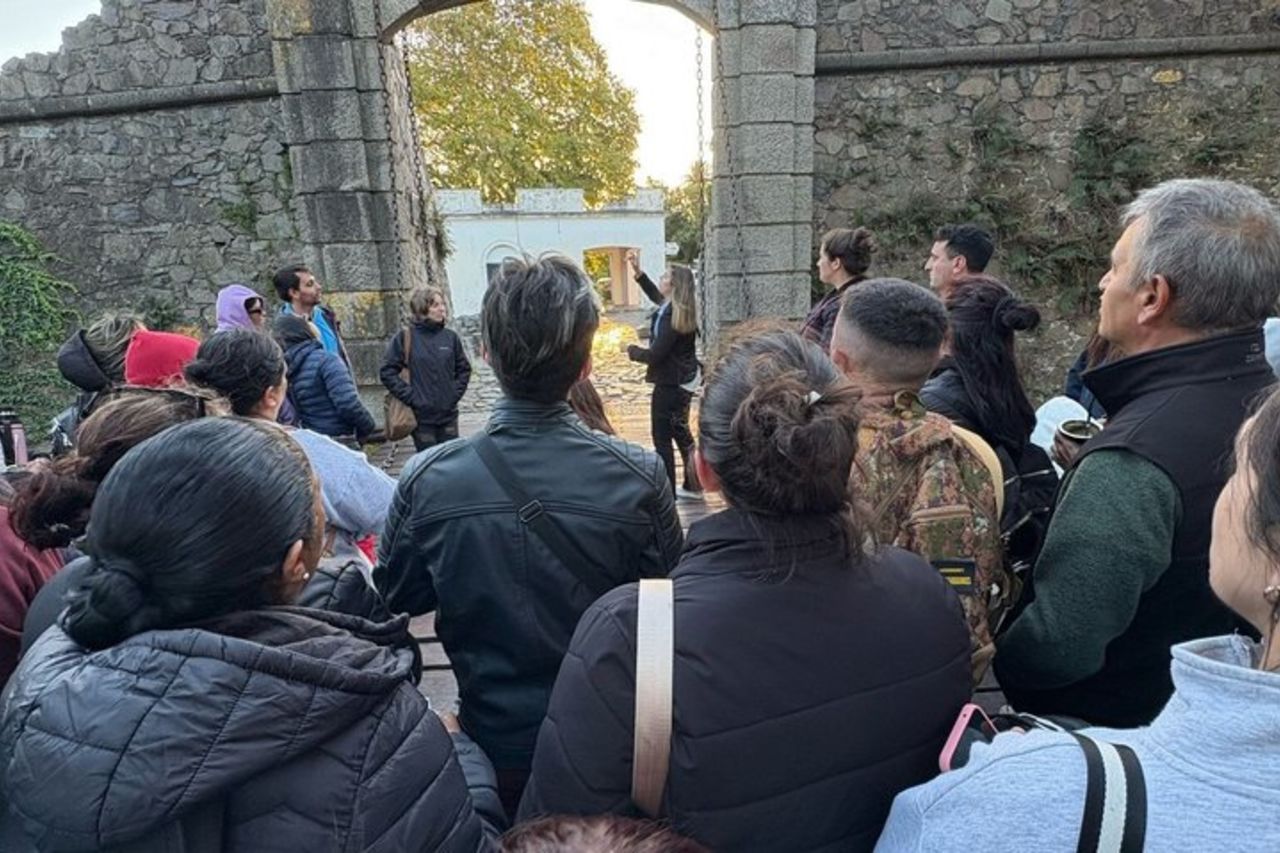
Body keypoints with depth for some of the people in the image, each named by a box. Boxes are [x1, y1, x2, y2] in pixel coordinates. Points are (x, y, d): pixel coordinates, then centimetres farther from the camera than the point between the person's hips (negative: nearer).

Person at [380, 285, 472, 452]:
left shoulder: (451, 337, 4)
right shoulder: (405, 338, -6)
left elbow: (464, 369, 13)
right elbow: (388, 372, -6)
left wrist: (455, 393, 1)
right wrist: (411, 396, -11)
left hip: (448, 415, 3)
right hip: (422, 416, -3)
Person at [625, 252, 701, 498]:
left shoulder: (672, 316, -23)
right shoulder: (677, 309, 5)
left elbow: (654, 355, -24)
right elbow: (657, 296, 26)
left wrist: (633, 351, -5)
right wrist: (638, 272, 21)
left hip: (670, 383, -10)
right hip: (682, 380, 10)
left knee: (661, 437, -2)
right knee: (680, 432, 20)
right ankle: (692, 486, 32)